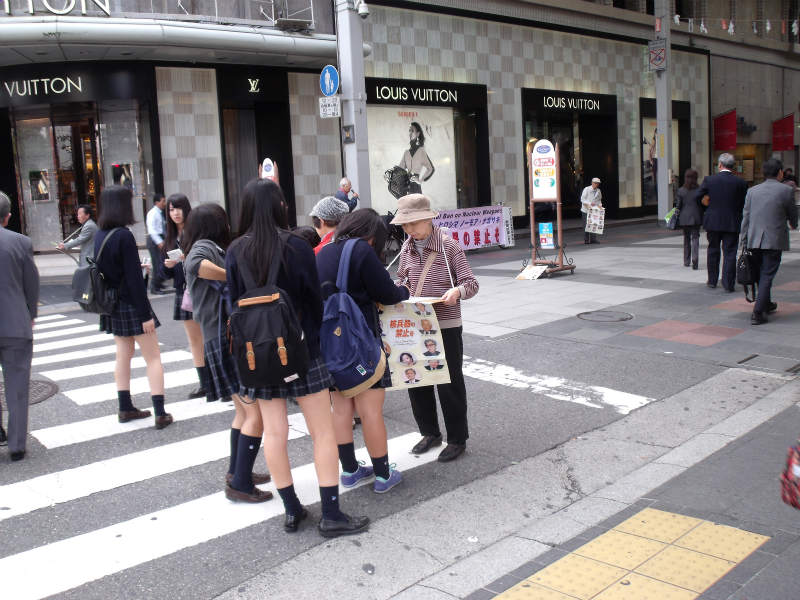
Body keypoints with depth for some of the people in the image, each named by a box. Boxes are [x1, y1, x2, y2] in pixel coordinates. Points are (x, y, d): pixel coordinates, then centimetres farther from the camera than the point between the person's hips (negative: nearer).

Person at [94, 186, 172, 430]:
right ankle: (160, 413, -2)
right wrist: (145, 314, -17)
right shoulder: (124, 236, -19)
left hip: (112, 306, 8)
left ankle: (125, 409, 23)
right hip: (131, 305, -8)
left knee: (123, 355, 17)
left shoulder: (100, 235, 4)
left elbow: (107, 269, 13)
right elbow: (134, 279, -20)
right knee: (153, 358, 0)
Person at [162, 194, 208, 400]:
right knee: (194, 340, 12)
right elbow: (168, 272, 12)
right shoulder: (171, 237, 11)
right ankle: (204, 383, 21)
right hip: (184, 291, 7)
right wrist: (169, 265, -10)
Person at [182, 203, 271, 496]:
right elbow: (196, 265, -33)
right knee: (257, 412, -9)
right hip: (225, 341, -10)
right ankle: (238, 482, -2)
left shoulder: (212, 248, 20)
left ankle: (237, 471, 32)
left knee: (244, 410, 20)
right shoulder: (205, 246, -9)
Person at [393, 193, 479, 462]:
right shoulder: (407, 248, 6)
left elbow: (471, 283, -12)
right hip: (415, 325, 6)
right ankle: (430, 433, 30)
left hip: (445, 325, -5)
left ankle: (457, 439, 18)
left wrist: (458, 291, -32)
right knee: (416, 380, 11)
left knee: (449, 383, 2)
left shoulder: (448, 245, -10)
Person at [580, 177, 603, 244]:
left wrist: (600, 205, -2)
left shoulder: (598, 191, 9)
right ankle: (586, 240, 4)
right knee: (586, 225, -2)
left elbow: (599, 199, 19)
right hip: (586, 210, -4)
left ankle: (593, 239, 4)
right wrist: (590, 203, -24)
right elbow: (582, 199, -10)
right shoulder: (586, 189, -6)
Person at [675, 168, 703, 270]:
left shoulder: (681, 191, -4)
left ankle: (686, 261, 20)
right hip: (695, 217, -1)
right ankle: (694, 258, -20)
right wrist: (703, 218, 9)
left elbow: (678, 206, -1)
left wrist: (677, 219, 9)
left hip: (684, 217, 1)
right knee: (695, 238, 1)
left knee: (686, 238, 14)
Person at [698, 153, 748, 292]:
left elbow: (698, 197, 0)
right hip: (732, 223, 0)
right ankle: (728, 284, 3)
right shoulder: (741, 182, -5)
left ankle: (712, 280, 24)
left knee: (713, 251, 16)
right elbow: (744, 204, -1)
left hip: (713, 222, 1)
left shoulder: (709, 180, -7)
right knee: (730, 253, 4)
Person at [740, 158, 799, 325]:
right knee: (767, 276, -2)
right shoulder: (786, 191, -5)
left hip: (754, 241, 4)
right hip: (774, 241, -4)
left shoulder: (752, 191, 5)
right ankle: (757, 313, -8)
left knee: (760, 274, 18)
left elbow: (745, 218, 5)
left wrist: (744, 242, 9)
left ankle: (766, 304, 36)